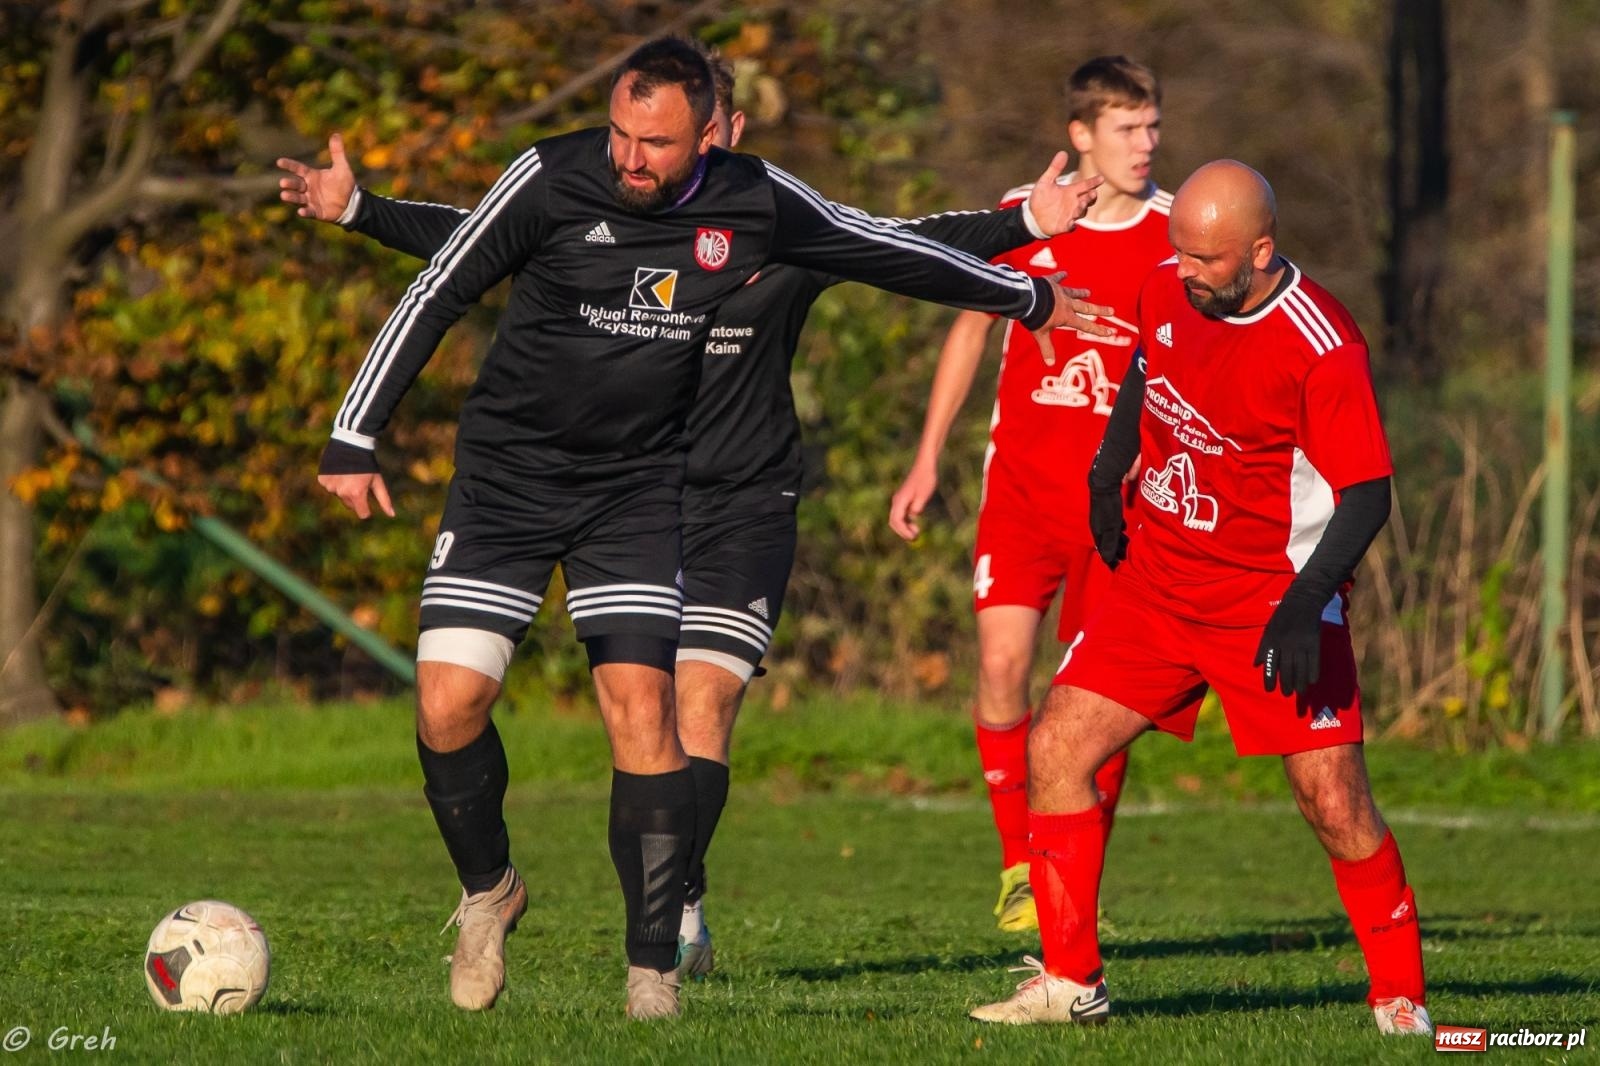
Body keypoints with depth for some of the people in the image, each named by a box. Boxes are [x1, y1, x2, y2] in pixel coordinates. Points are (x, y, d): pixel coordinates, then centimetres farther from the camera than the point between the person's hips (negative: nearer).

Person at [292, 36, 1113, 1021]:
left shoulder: (753, 204, -7)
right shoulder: (551, 181, -14)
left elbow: (887, 251, 9)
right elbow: (437, 297, -5)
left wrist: (1026, 299, 21)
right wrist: (356, 439, -6)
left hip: (637, 491, 1)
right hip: (509, 472, -1)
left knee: (642, 705, -13)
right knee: (449, 703, -11)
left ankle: (655, 965, -4)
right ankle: (489, 888, 17)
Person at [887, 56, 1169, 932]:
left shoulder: (1176, 234, -2)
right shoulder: (1022, 216, 1)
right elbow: (971, 328, 14)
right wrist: (927, 460, 13)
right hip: (1022, 482, 0)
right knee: (1001, 660, -14)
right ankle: (1019, 865, 0)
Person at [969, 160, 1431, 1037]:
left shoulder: (1322, 347, -21)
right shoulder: (1166, 290, -3)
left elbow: (1367, 493, -17)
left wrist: (1305, 606, -26)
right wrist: (1105, 478, 20)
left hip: (1273, 597, -6)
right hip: (1157, 583, 6)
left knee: (1333, 802, -12)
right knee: (1055, 747, -3)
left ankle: (1400, 998, 5)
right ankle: (1069, 982, 6)